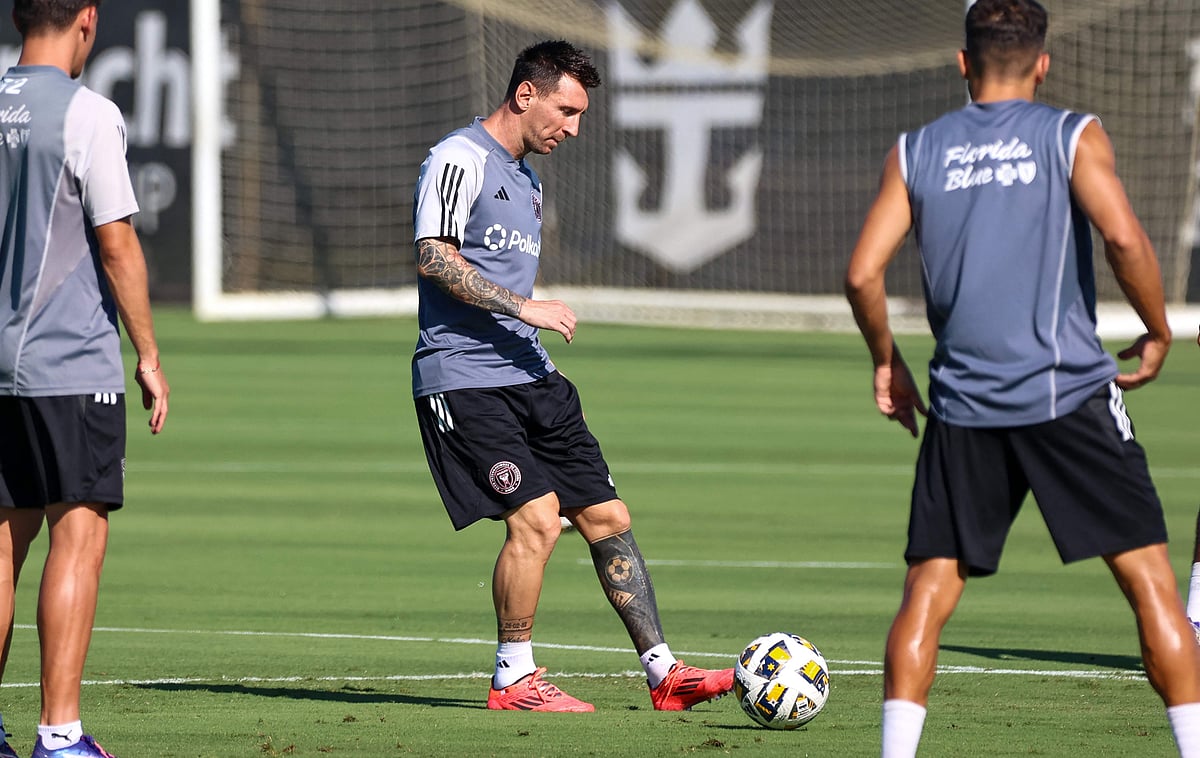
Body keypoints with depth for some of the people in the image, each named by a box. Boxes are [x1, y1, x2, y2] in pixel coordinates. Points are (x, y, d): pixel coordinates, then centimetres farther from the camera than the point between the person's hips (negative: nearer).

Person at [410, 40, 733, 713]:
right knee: (536, 516, -18)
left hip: (530, 378, 9)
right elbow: (434, 258, -18)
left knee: (606, 516, 3)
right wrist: (524, 307, -21)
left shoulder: (527, 178, 22)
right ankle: (514, 678, -5)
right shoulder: (460, 159, -8)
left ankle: (664, 672, 6)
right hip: (464, 379, -9)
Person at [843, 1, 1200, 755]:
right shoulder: (1072, 135, 1)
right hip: (1071, 392, -2)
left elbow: (863, 273, 4)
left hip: (964, 405, 3)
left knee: (928, 593, 6)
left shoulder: (917, 151, 9)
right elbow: (1124, 237, -13)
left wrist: (886, 361, 19)